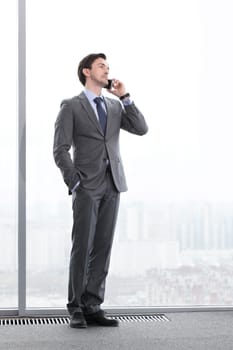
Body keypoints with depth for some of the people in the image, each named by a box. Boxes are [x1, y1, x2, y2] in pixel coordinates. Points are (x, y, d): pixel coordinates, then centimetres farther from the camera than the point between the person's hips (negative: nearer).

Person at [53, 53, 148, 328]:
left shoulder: (115, 106, 16)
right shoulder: (71, 107, 2)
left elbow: (141, 129, 4)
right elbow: (60, 150, -4)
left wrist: (124, 97, 0)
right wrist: (74, 183, -11)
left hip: (112, 186, 5)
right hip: (87, 187, -5)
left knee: (102, 248, 4)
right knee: (82, 247, -4)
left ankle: (93, 306, 9)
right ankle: (76, 309, 4)